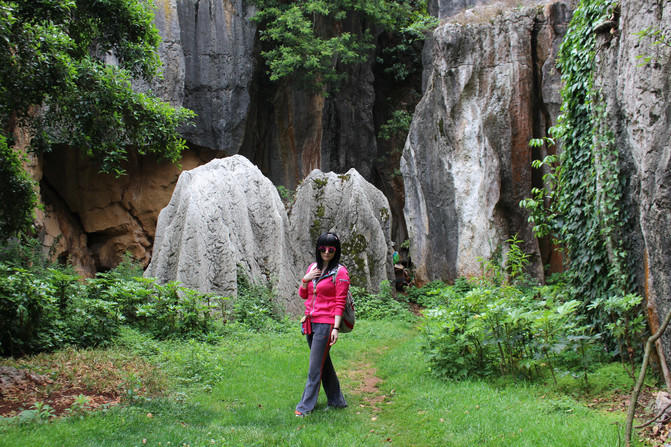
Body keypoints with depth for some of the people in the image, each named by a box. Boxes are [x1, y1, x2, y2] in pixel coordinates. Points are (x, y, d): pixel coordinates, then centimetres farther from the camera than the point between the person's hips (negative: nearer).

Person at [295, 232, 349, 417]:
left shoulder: (340, 272, -7)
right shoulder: (313, 267, 12)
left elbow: (340, 302, -10)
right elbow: (303, 294, 19)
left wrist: (336, 328, -16)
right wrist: (305, 279, -1)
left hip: (326, 323, -7)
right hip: (311, 322, 7)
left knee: (315, 366, -6)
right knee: (323, 362, 15)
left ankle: (305, 407, -1)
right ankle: (336, 400, 28)